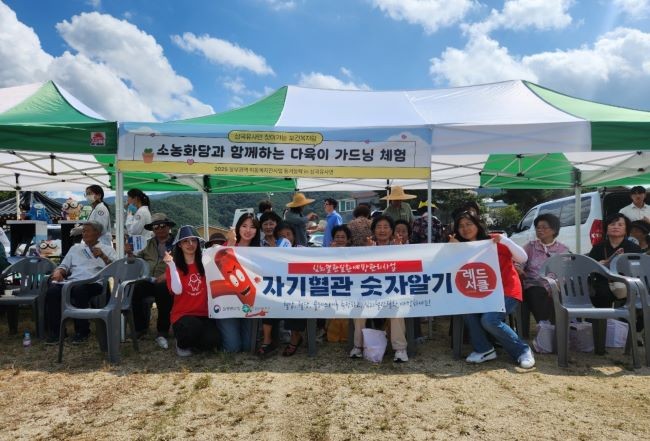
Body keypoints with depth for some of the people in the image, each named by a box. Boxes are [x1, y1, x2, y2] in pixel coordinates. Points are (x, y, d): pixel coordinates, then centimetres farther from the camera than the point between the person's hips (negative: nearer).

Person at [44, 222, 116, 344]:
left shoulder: (107, 249, 17)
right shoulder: (75, 248, 29)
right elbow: (64, 266, 23)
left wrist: (103, 256, -13)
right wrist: (58, 272, 0)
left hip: (93, 283, -4)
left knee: (79, 290, -38)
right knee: (52, 291, -28)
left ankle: (81, 331, -22)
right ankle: (55, 330, -15)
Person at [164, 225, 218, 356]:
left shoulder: (205, 263, 6)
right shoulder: (174, 266, -1)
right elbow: (177, 291, -16)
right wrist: (171, 265, -19)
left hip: (204, 314, 2)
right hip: (182, 315, -2)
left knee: (211, 341, -24)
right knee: (194, 327, -35)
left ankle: (193, 342, 15)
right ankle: (182, 345, 3)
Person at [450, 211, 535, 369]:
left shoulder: (495, 241, -5)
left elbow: (523, 258, -7)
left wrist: (505, 241, -22)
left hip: (507, 292, -5)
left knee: (489, 319, -26)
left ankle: (523, 350, -5)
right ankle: (484, 349, -7)